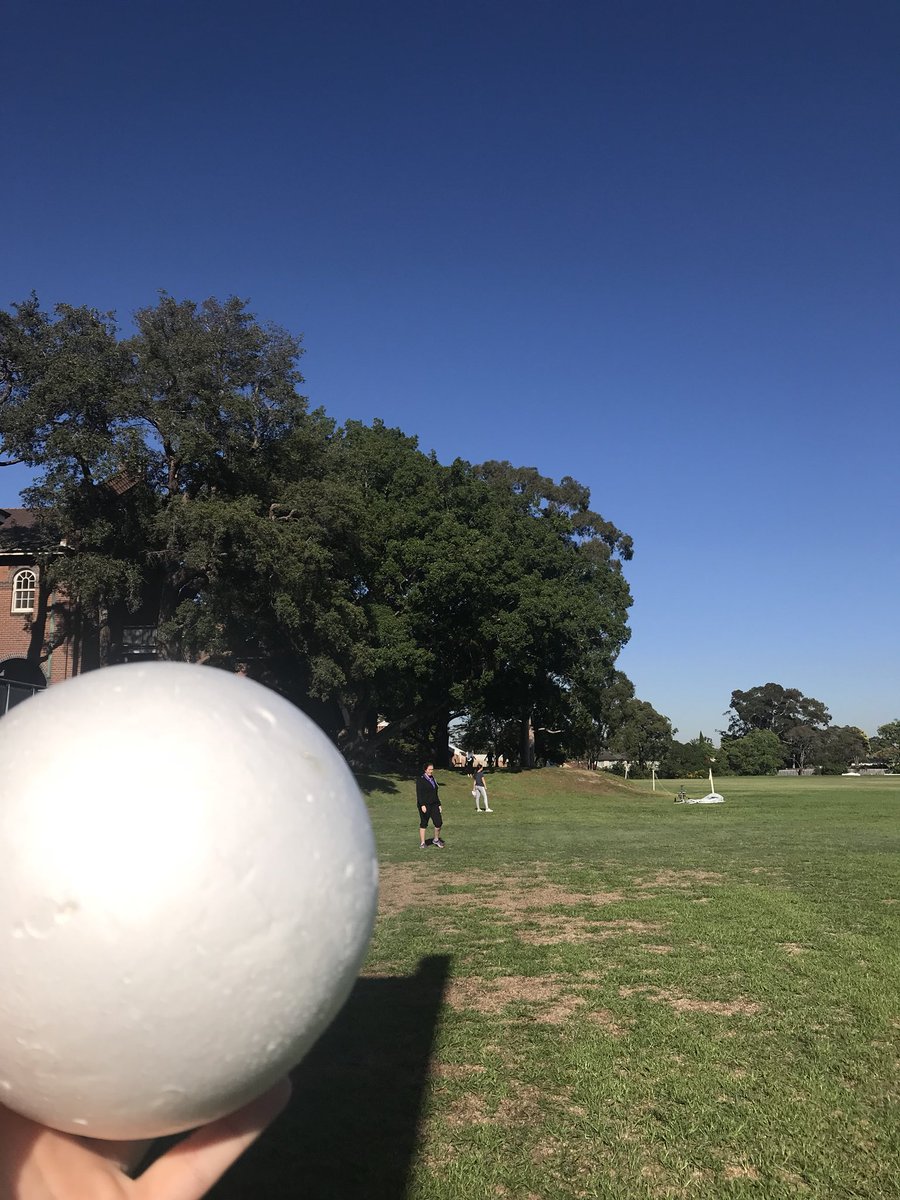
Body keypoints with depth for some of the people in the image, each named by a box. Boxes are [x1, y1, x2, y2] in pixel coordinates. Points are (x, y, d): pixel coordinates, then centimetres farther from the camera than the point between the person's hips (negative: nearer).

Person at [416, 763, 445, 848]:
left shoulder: (433, 779, 16)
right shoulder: (420, 780, -6)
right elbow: (419, 794, -13)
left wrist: (439, 804, 18)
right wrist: (422, 805, -21)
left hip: (434, 804, 6)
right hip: (424, 805, -6)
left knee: (439, 823, -3)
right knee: (423, 824, 2)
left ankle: (436, 839, 17)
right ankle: (422, 843, 11)